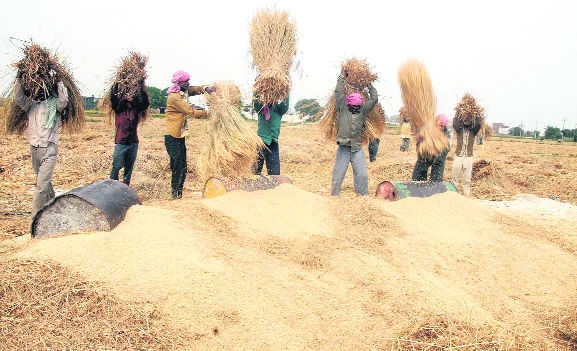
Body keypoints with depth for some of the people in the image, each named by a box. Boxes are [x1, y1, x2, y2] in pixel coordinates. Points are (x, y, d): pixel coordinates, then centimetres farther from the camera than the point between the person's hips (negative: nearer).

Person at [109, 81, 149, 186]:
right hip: (121, 142, -3)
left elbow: (145, 101, -7)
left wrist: (141, 84, -8)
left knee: (129, 168, 10)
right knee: (116, 166, -3)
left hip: (133, 142, 3)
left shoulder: (136, 108, 6)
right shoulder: (118, 107, -1)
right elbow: (112, 96, -15)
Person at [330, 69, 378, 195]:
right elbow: (339, 92, 3)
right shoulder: (343, 109, 4)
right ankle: (334, 196, 13)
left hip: (357, 149, 2)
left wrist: (369, 85, 20)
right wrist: (343, 76, 11)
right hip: (343, 148, -2)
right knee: (338, 175, 3)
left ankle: (363, 197, 10)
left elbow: (374, 99, 15)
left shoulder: (363, 111, 11)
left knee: (362, 175, 0)